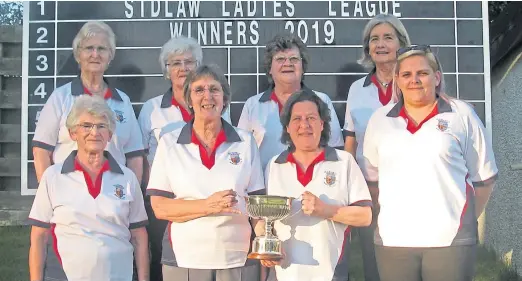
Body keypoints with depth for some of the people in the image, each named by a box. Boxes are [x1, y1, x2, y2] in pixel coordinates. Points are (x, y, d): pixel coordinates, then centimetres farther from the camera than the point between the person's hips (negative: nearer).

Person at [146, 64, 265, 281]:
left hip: (239, 259, 1)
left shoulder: (245, 142, 3)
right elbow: (160, 207, -4)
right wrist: (208, 206, -16)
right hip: (184, 260, 0)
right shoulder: (169, 143, 1)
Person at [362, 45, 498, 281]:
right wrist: (385, 213, 8)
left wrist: (468, 221, 6)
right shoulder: (380, 119, 9)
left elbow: (484, 177, 7)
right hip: (393, 238, 2)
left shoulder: (462, 115, 3)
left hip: (450, 237, -2)